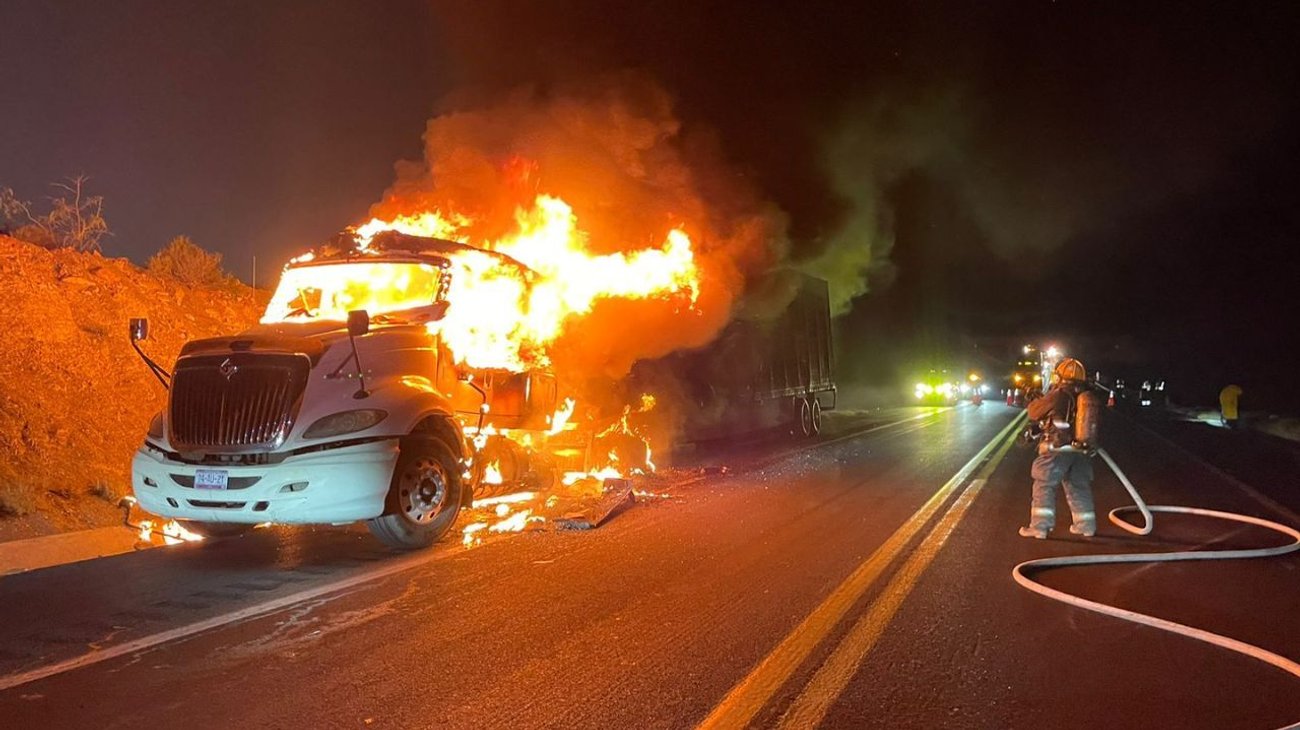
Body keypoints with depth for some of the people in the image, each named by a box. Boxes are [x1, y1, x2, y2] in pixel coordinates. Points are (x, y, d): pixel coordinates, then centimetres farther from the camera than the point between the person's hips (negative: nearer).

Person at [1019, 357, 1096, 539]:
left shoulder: (1058, 395, -10)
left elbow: (1034, 412, 1)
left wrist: (1036, 400, 20)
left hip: (1057, 449, -6)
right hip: (1081, 451, 6)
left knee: (1044, 486, -2)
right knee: (1079, 487, 17)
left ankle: (1040, 527, -7)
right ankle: (1086, 526, 22)